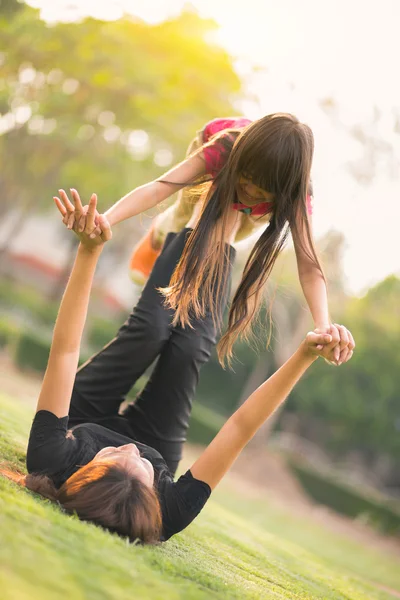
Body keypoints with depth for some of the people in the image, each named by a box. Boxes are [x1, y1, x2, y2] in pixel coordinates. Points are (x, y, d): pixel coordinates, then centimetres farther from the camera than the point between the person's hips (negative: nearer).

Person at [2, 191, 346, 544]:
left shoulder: (50, 461, -48)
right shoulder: (168, 515, -48)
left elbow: (65, 347, -46)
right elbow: (241, 426, -44)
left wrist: (88, 251, -51)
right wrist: (304, 357, -47)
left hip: (78, 430, 1)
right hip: (154, 445, -1)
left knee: (149, 328, -3)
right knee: (189, 345, -3)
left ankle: (196, 226, 26)